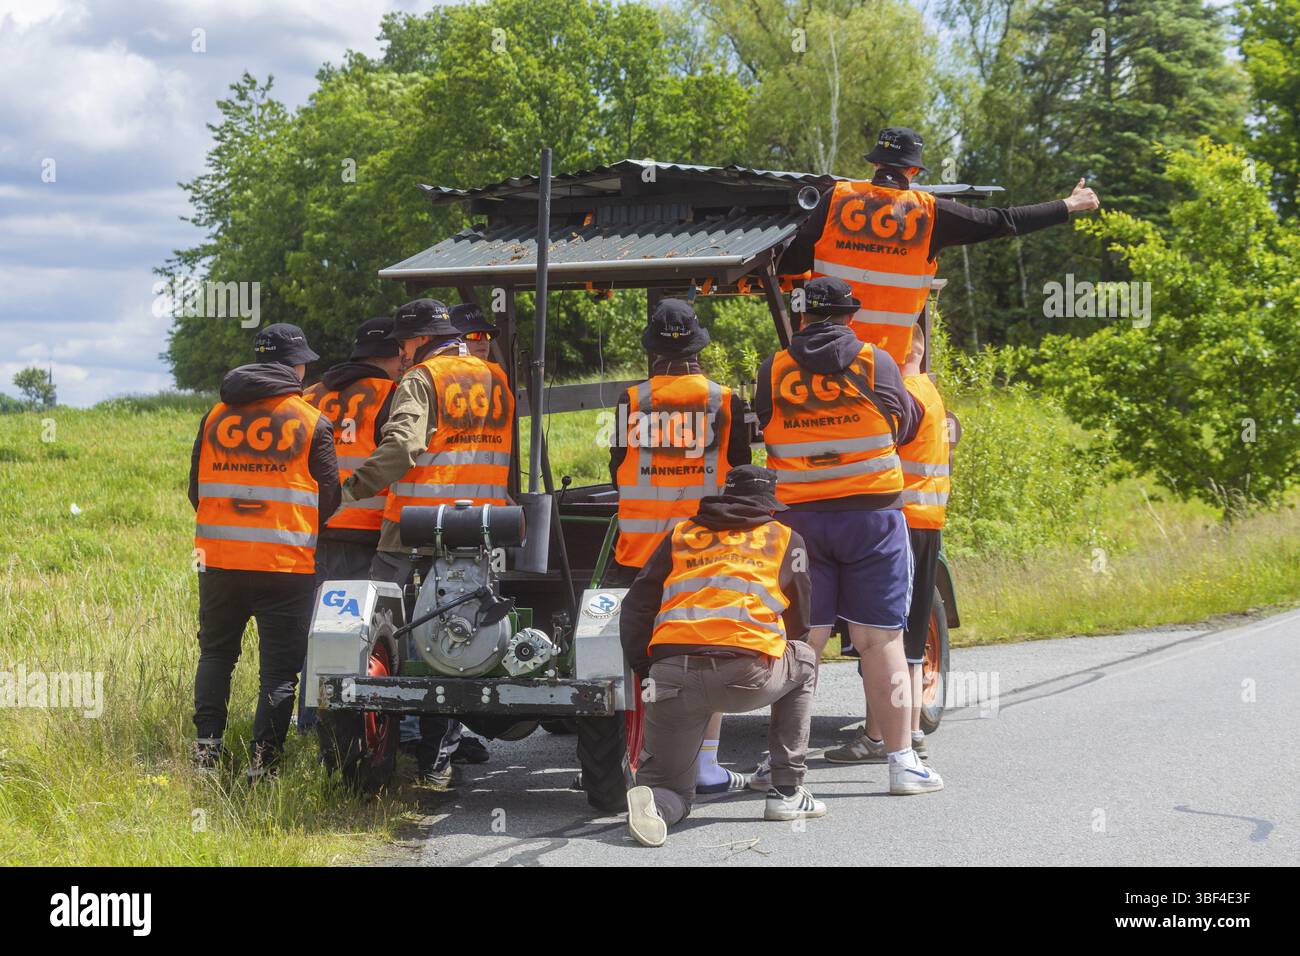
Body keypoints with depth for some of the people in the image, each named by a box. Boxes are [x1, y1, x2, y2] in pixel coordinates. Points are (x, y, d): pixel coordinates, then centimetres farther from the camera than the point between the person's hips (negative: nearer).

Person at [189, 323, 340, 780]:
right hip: (287, 563, -3)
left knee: (216, 653, 19)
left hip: (220, 558, 3)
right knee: (279, 666, 3)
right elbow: (329, 496, 1)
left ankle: (206, 747, 12)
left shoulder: (215, 417, 8)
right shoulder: (312, 423, -2)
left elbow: (196, 490, 14)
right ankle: (263, 763, -1)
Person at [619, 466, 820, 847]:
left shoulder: (680, 535, 25)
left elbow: (635, 609, 18)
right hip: (748, 677, -2)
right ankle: (787, 793, 25)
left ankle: (652, 802, -18)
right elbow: (797, 625, 29)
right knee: (803, 662, 33)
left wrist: (645, 673, 26)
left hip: (673, 676, 2)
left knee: (669, 787, 20)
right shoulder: (786, 540, 21)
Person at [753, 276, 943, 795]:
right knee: (880, 640, 1)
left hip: (798, 517, 2)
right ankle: (902, 762, 4)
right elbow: (907, 424, 10)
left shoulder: (773, 370, 1)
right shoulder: (875, 362, -2)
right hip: (873, 516, -2)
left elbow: (762, 431, 11)